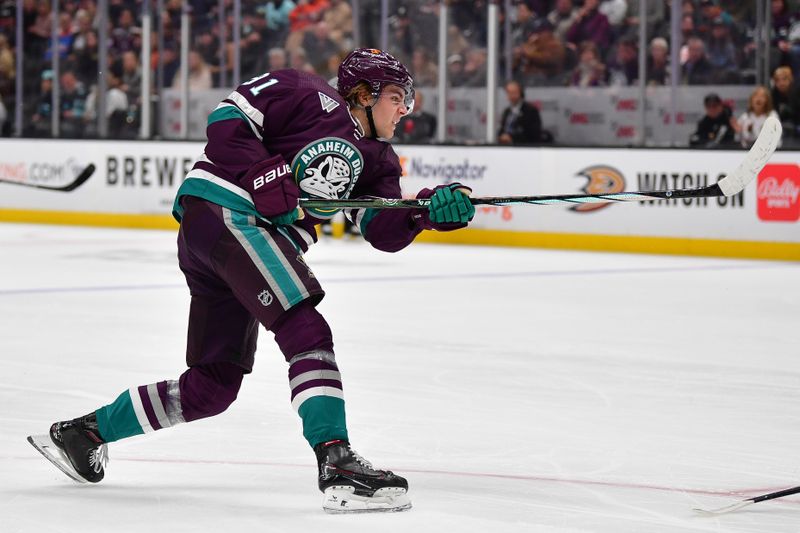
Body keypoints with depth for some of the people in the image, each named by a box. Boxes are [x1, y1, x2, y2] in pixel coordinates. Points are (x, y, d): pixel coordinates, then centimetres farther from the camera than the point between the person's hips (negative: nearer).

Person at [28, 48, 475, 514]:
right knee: (307, 334, -23)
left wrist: (431, 211, -11)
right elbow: (227, 118, -9)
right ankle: (337, 465, -31)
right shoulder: (310, 96, -2)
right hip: (222, 210, -10)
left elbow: (385, 230, 7)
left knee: (215, 385, 12)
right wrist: (267, 176, -18)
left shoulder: (375, 158, 19)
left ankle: (88, 430, 28)